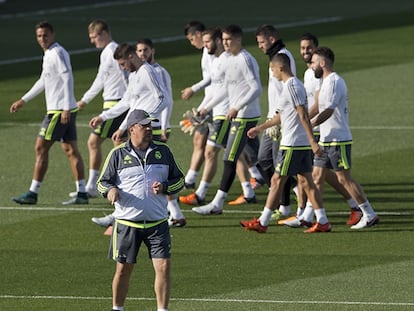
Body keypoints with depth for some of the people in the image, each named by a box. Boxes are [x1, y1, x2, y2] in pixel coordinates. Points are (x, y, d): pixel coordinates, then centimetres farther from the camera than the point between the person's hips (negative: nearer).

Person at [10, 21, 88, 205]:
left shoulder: (57, 53, -13)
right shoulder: (49, 54, 18)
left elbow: (68, 79, -19)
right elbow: (43, 81, 29)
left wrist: (66, 109, -24)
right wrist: (23, 100, 33)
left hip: (59, 111, -10)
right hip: (64, 110, 10)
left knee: (41, 148, -5)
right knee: (70, 150, 7)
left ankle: (33, 193, -2)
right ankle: (81, 193, 5)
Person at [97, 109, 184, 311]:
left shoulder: (163, 151, 8)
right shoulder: (118, 154, 1)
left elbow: (179, 180, 15)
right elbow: (102, 182, 8)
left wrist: (165, 187, -6)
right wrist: (110, 190, -15)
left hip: (157, 222, 1)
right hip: (127, 223, -1)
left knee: (164, 267, -8)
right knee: (123, 270, 6)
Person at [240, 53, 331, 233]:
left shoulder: (291, 86, -15)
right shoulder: (294, 85, 17)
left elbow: (303, 115, -20)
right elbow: (282, 116, 28)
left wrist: (313, 142, -24)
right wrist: (260, 128, 34)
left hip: (292, 144, -9)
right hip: (303, 144, 9)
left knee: (277, 181, -2)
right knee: (305, 181, 9)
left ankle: (263, 222, 3)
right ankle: (322, 222, 6)